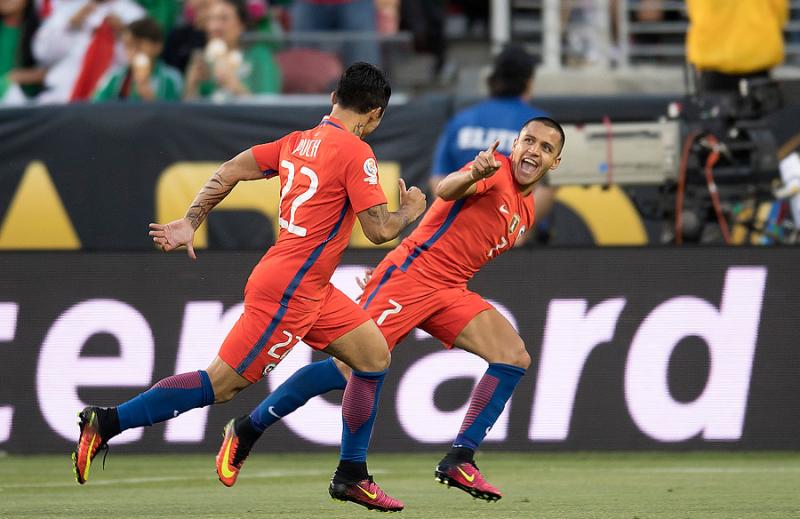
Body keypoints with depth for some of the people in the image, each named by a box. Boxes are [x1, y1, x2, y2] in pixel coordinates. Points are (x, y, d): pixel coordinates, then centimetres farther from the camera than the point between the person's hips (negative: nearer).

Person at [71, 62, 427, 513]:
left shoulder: (297, 142, 10)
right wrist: (409, 211, 5)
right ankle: (106, 423, -7)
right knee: (221, 384, -8)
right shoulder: (356, 153, -14)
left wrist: (190, 222, 11)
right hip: (289, 291, -10)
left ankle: (352, 475, 15)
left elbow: (230, 171, 10)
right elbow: (378, 229, -15)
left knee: (375, 355, 12)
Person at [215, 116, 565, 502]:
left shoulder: (526, 212, 18)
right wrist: (474, 174, -49)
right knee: (351, 368, -13)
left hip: (449, 291, 8)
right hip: (411, 276, -8)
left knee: (514, 357, -9)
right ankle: (247, 430, 2)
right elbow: (445, 190, -28)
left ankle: (459, 460, -9)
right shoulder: (496, 171, -7)